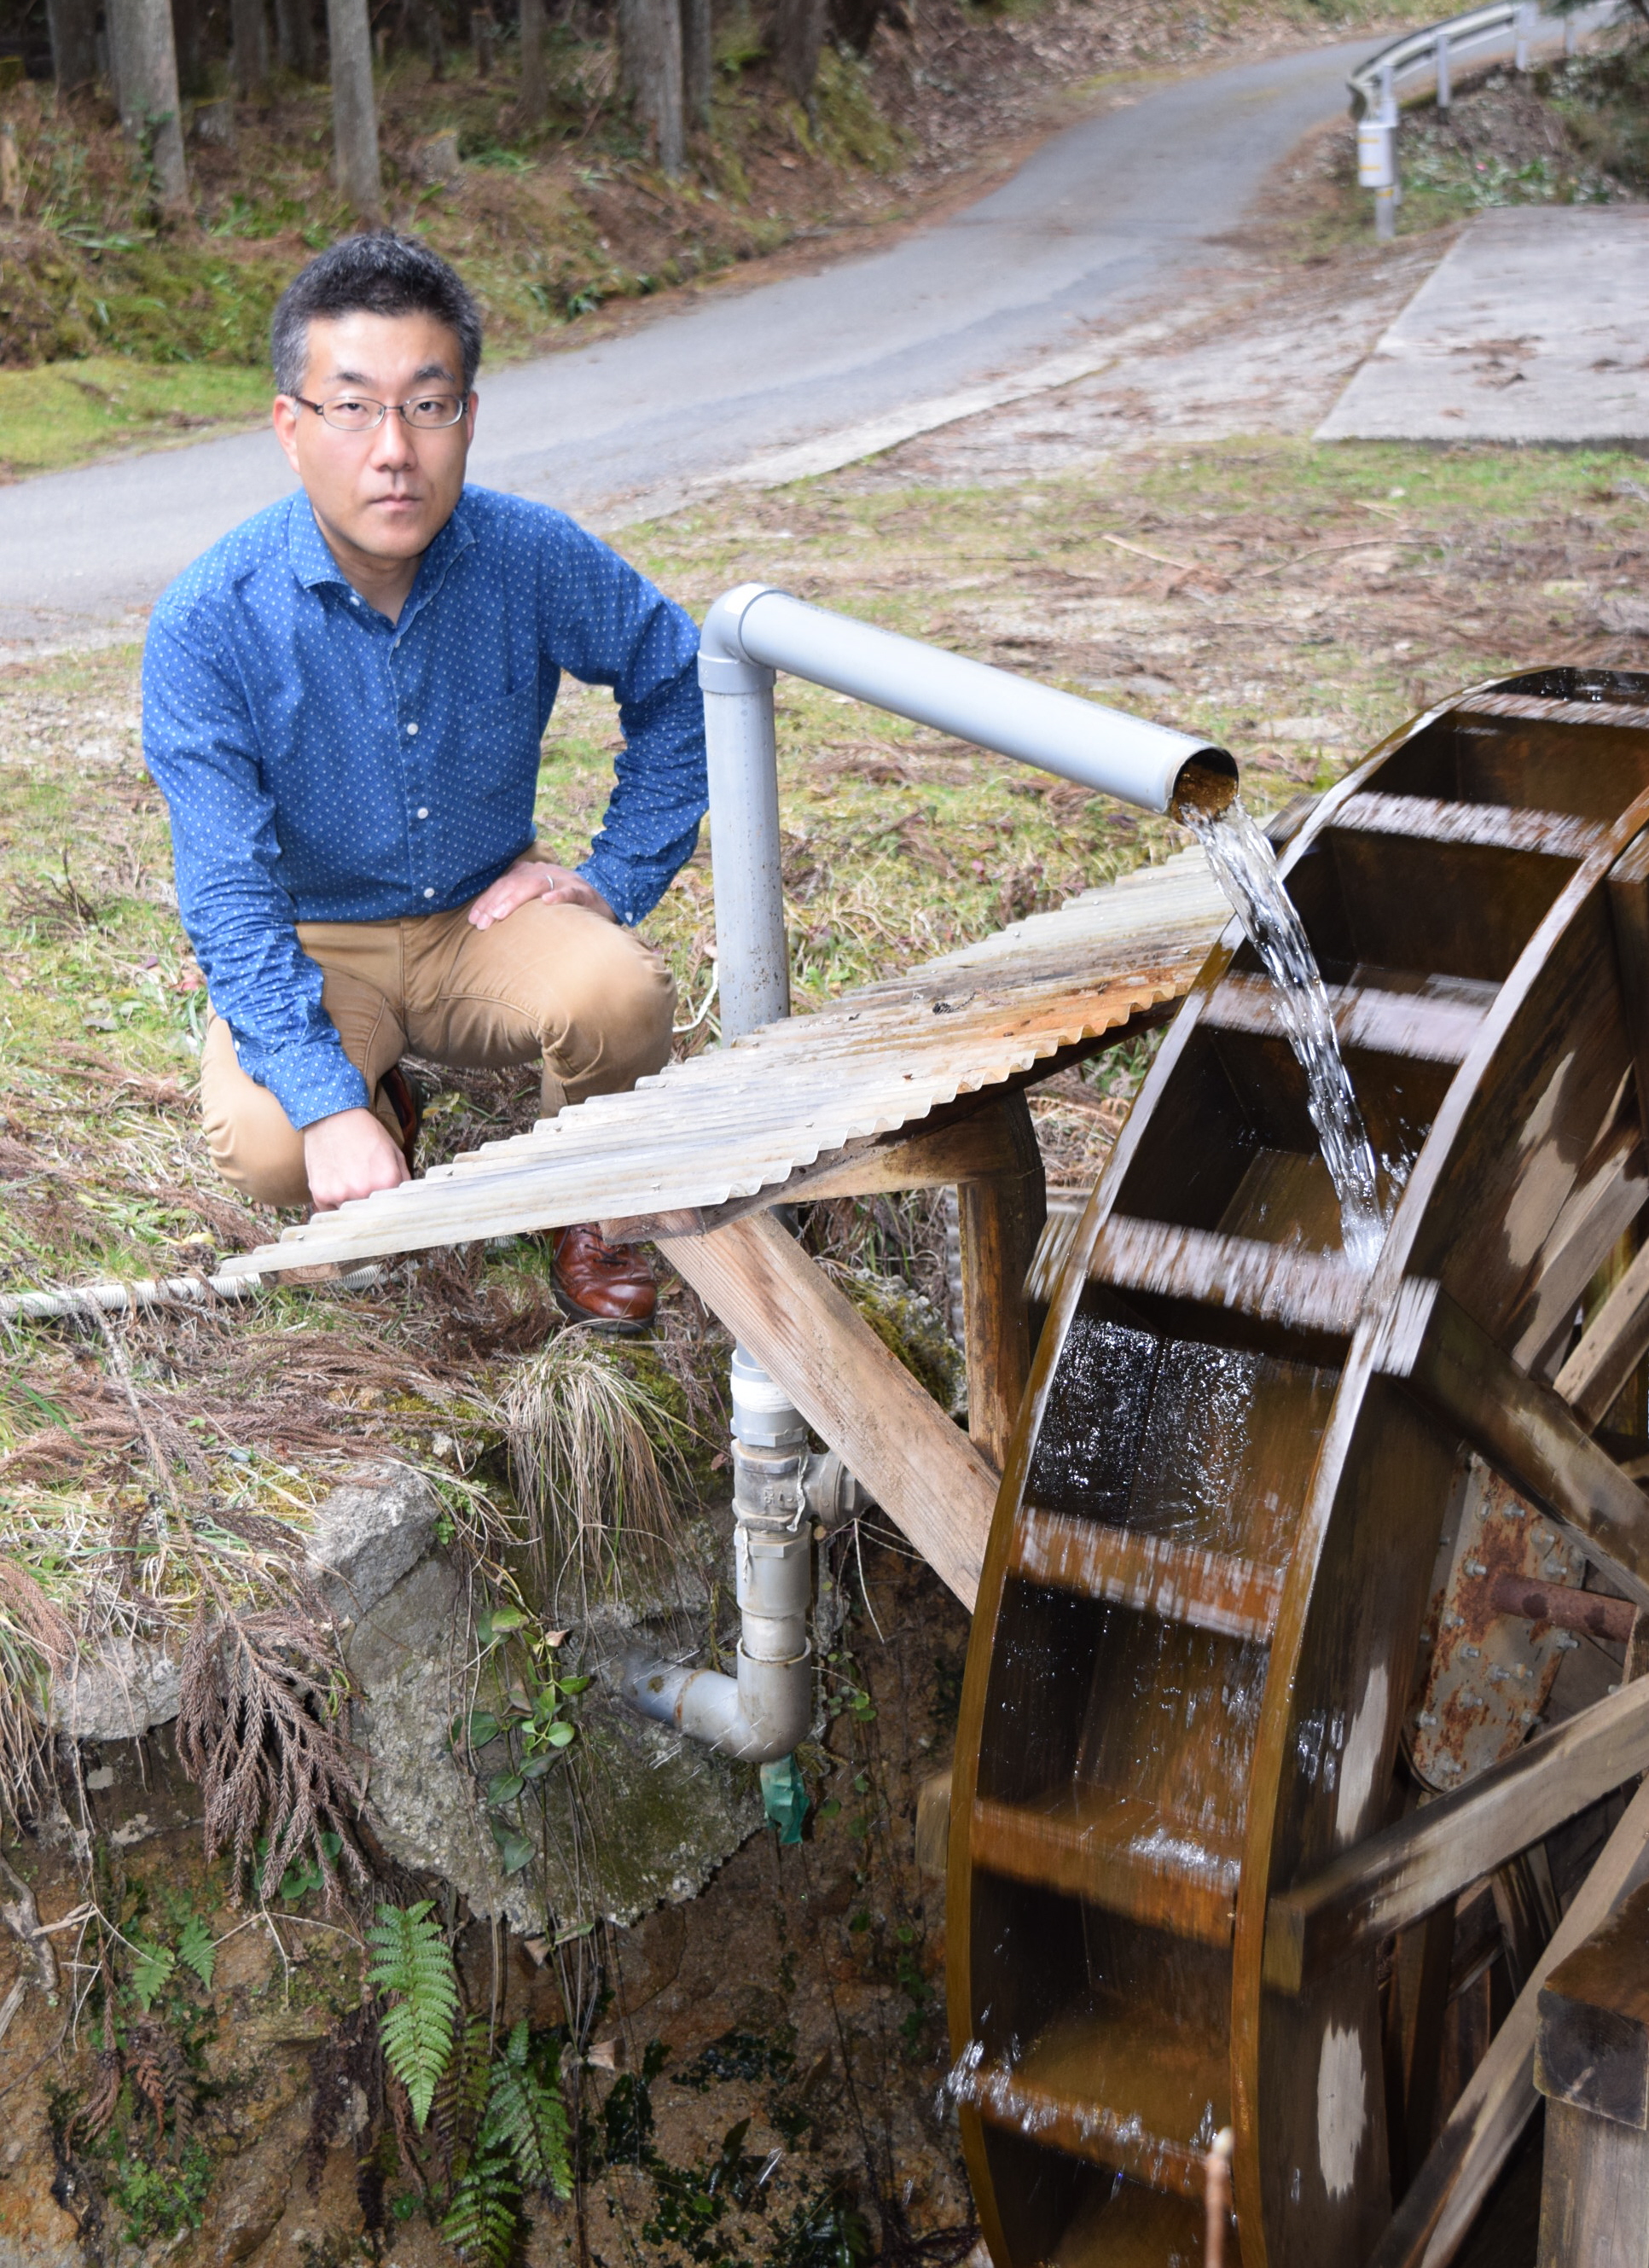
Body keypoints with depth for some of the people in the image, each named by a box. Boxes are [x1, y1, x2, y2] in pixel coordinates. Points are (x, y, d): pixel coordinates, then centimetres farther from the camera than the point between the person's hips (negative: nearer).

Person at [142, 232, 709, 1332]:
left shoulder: (534, 558, -16)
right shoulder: (209, 621, -22)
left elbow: (684, 682, 3)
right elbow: (230, 898, -22)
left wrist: (617, 877, -6)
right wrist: (330, 1104, -32)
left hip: (485, 917, 1)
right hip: (310, 946, -1)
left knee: (623, 992, -31)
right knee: (266, 1150, -29)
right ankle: (382, 1102, 10)